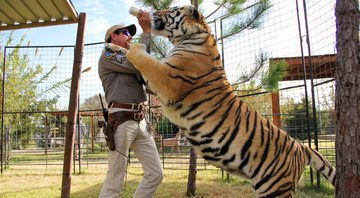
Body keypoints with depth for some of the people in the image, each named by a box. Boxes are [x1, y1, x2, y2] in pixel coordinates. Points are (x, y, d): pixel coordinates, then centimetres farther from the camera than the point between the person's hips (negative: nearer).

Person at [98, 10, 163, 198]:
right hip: (122, 121, -8)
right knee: (114, 181, -7)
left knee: (155, 173, 5)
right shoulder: (107, 55, 3)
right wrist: (146, 31, -4)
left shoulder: (128, 59, 29)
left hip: (140, 122, 8)